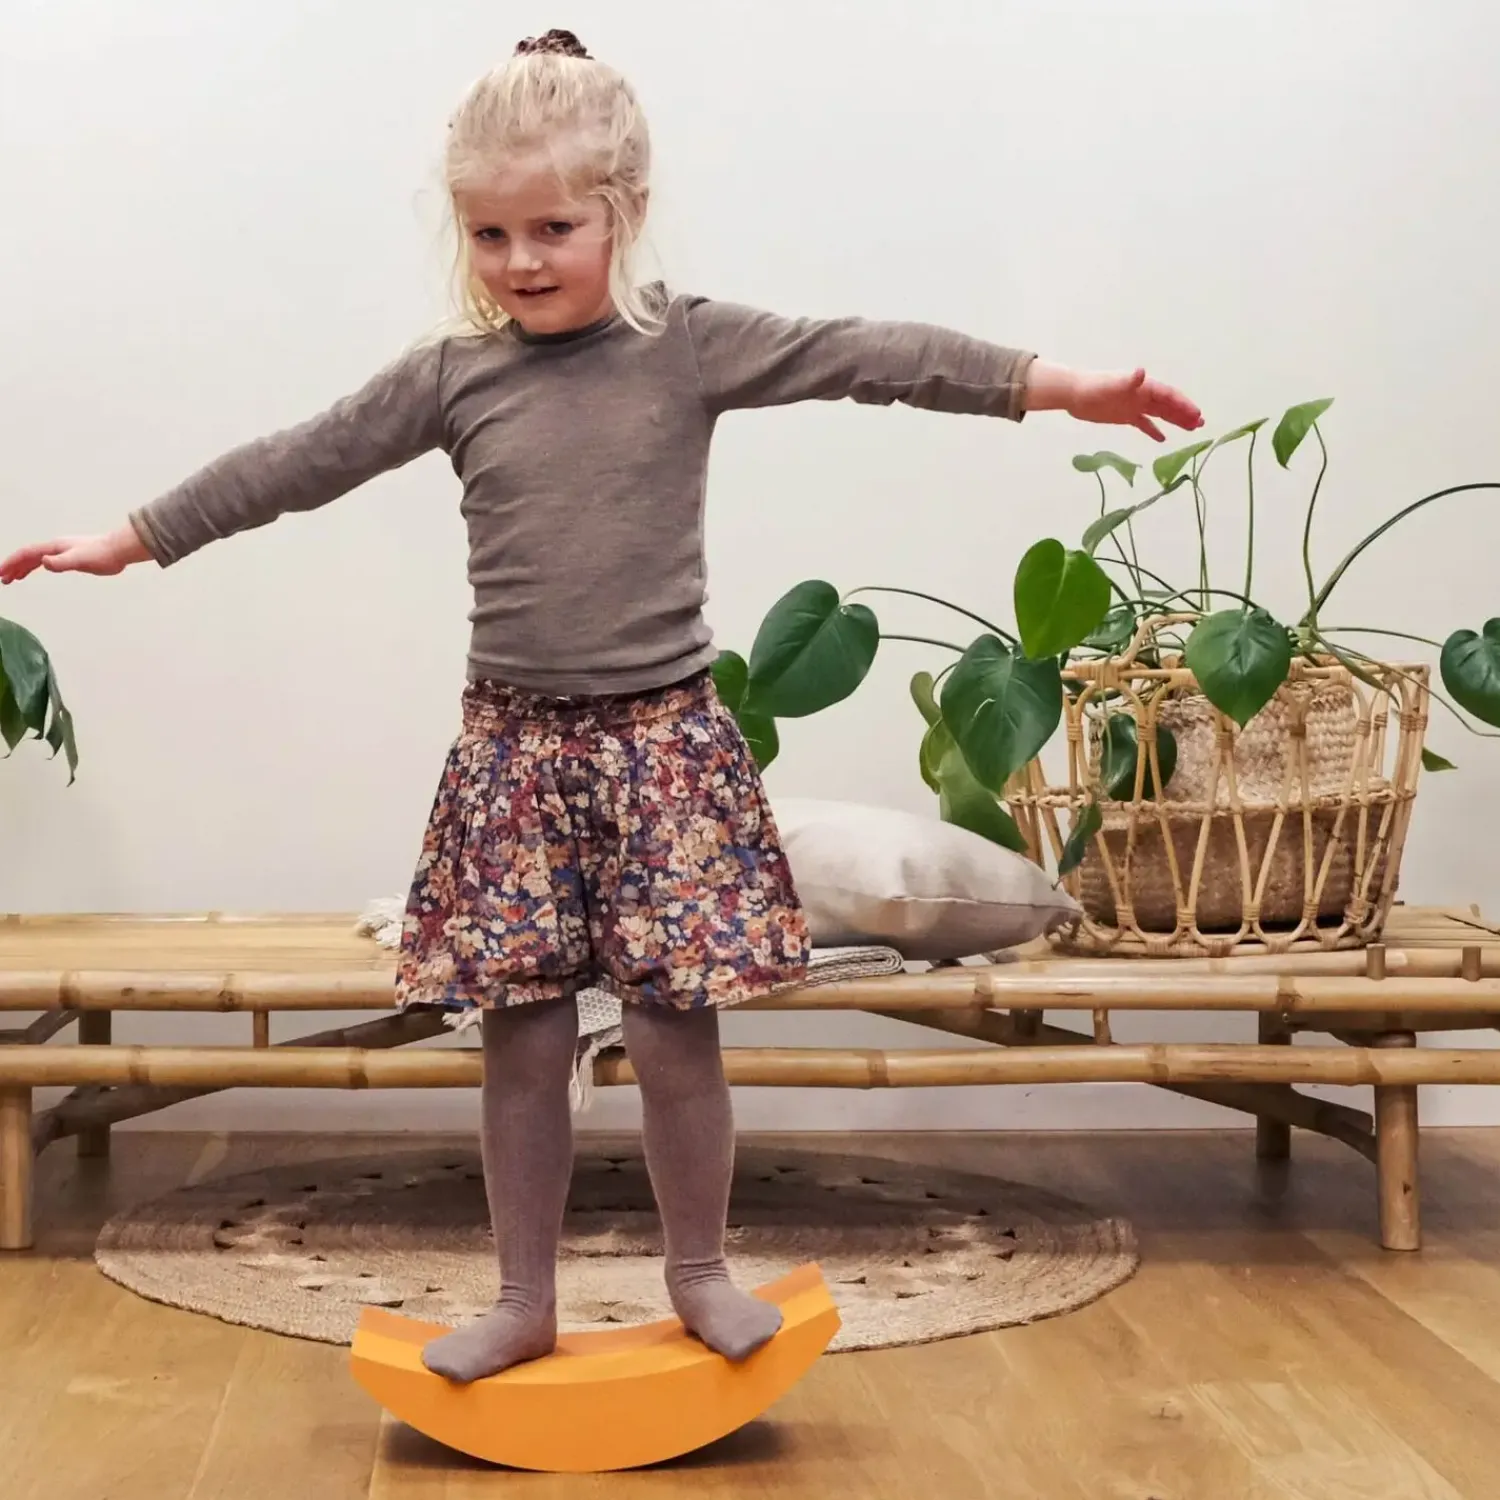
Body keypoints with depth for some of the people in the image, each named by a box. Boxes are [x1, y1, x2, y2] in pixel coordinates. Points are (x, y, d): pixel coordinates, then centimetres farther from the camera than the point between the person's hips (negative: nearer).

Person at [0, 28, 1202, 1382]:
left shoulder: (694, 346, -3)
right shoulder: (450, 378, 3)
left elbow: (866, 357, -9)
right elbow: (299, 463, 8)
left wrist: (1059, 384, -15)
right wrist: (134, 540, 9)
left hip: (665, 737, -2)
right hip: (515, 747, 2)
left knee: (675, 1030, 2)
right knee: (523, 1042, 8)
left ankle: (701, 1274, 25)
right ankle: (525, 1302, 24)